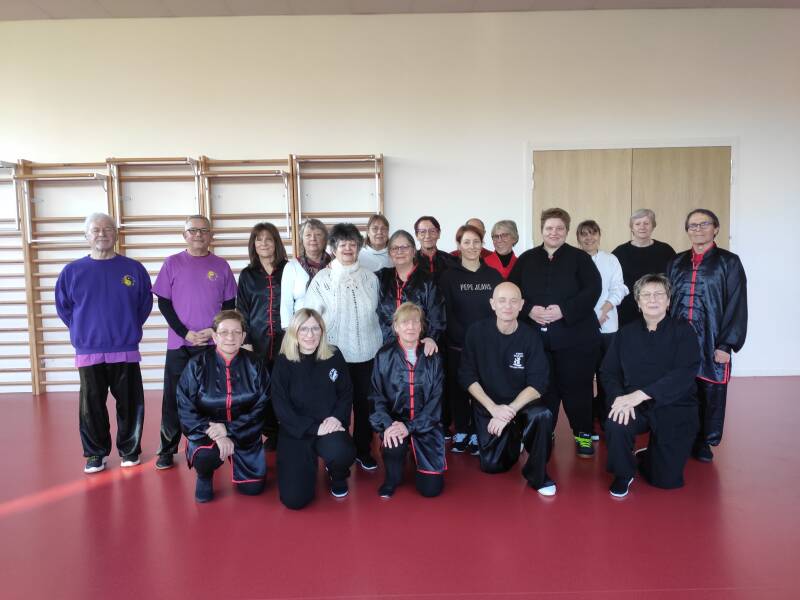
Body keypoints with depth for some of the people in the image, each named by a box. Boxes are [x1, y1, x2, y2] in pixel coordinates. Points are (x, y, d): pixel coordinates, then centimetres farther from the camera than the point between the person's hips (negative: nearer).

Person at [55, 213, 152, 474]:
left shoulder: (134, 269, 0)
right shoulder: (72, 271, 1)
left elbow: (145, 303, 8)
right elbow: (63, 306, 10)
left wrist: (130, 327, 5)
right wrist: (81, 330, 7)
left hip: (126, 350, 0)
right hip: (88, 352, 0)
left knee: (130, 405, 6)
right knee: (91, 406, 7)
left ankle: (130, 450, 23)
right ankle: (95, 453, 23)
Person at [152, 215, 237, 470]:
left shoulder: (221, 266, 5)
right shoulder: (172, 263, 2)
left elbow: (229, 304, 7)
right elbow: (163, 303, 0)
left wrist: (213, 330, -8)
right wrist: (186, 333, -10)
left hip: (213, 343, 1)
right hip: (179, 344, -1)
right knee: (174, 398, 4)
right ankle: (167, 449, 17)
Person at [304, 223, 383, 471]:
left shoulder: (370, 278, 6)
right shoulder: (322, 278, -1)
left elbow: (379, 312, 13)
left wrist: (382, 345, 14)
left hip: (367, 353, 2)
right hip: (334, 354, -2)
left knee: (364, 403, 10)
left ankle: (363, 450, 26)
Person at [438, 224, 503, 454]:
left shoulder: (493, 275, 6)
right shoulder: (448, 276, 0)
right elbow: (446, 313, -6)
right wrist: (466, 338, -15)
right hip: (457, 346, -1)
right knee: (458, 389, 6)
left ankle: (477, 433, 20)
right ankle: (461, 432, 23)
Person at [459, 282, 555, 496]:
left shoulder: (530, 336, -10)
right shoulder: (477, 332, -10)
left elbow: (537, 384, -14)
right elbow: (467, 376, -8)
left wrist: (510, 411, -25)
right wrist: (494, 408, -20)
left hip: (521, 402, 0)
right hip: (487, 405, 1)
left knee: (543, 415, -32)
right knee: (492, 465, -8)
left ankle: (537, 475, -7)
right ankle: (511, 440, 28)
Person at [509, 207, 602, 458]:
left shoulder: (580, 258, 4)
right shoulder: (526, 259, 10)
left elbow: (593, 289, -8)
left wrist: (564, 310, -18)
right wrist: (529, 310, -14)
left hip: (575, 338, -2)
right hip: (536, 338, 2)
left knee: (576, 387, 4)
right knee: (542, 388, 7)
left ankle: (584, 434, 22)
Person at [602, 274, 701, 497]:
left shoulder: (682, 330, -4)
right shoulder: (626, 333, 5)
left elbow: (685, 373, -17)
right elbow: (608, 372, 4)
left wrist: (640, 394, -26)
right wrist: (621, 397, -19)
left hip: (675, 407, -1)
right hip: (637, 406, 2)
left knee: (667, 479, -5)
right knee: (616, 425, -32)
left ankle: (647, 457, 33)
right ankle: (623, 474, 0)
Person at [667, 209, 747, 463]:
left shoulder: (729, 262, 0)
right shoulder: (677, 262, 11)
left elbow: (736, 306, -5)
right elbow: (668, 301, 10)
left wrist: (726, 344, -11)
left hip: (711, 342, -2)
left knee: (710, 393, 6)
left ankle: (704, 441, 24)